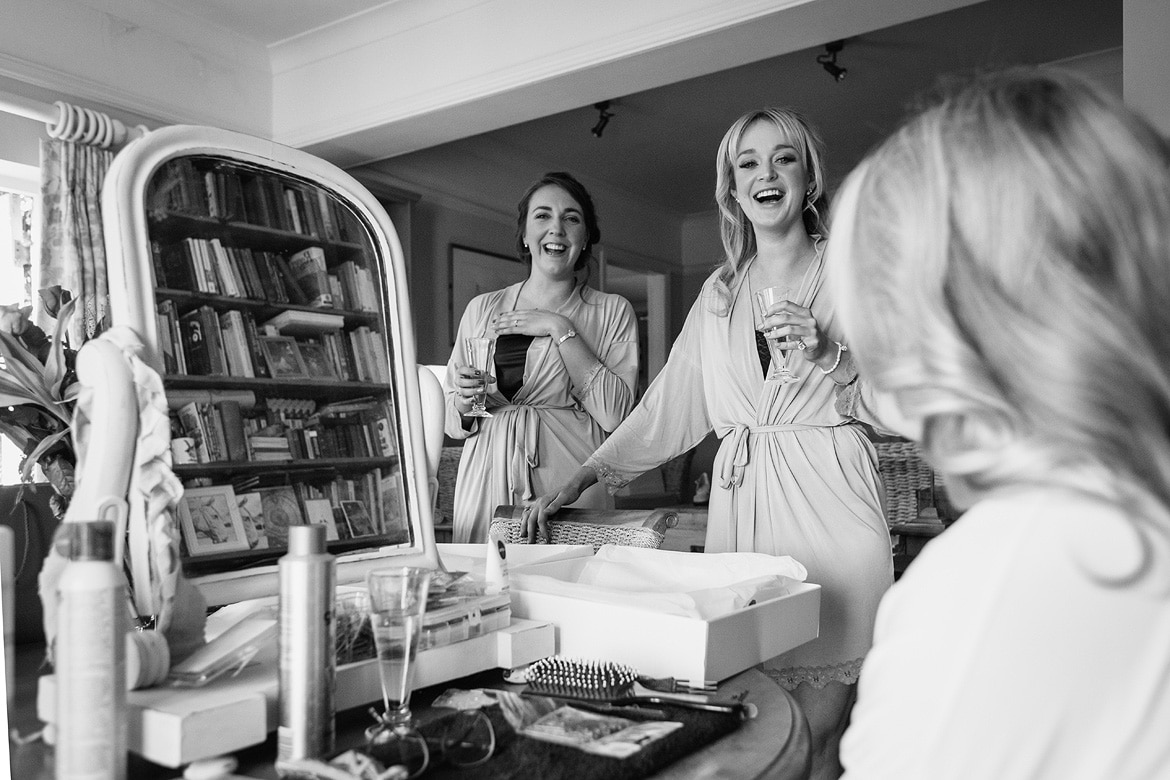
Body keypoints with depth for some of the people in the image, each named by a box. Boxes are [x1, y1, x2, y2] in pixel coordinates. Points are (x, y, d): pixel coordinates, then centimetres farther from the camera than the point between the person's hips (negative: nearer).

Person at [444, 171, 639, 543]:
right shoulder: (482, 308, 11)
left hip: (570, 484, -2)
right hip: (488, 483, 2)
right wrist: (464, 401, -7)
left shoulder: (612, 311, 5)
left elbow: (614, 413, -11)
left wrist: (560, 329, -9)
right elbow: (453, 424, 14)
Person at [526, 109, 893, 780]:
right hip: (740, 503, 4)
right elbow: (669, 405, 13)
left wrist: (829, 356, -15)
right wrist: (579, 481, 6)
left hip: (828, 499, -3)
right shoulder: (719, 292, 15)